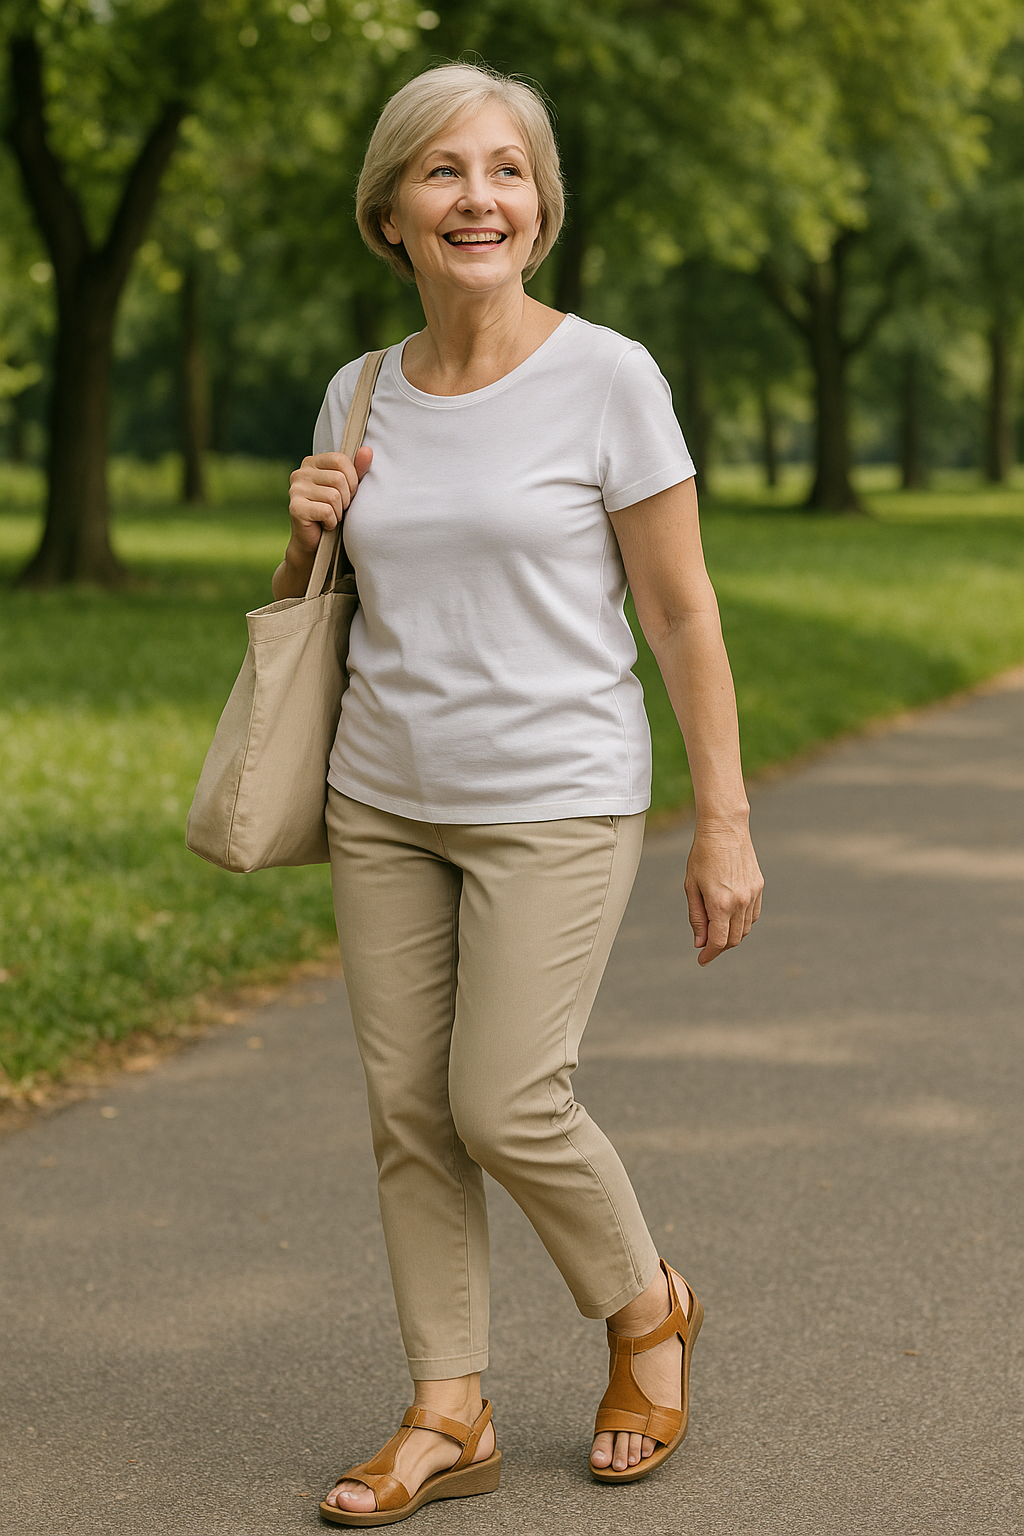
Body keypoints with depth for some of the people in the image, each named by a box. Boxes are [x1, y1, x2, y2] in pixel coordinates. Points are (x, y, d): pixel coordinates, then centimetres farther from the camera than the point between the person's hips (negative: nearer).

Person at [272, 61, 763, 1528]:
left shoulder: (607, 378, -10)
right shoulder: (361, 395, 5)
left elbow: (682, 611, -7)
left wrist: (725, 822, -8)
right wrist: (311, 530, -5)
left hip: (555, 803, -5)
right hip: (387, 802, 5)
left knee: (505, 1103, -9)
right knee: (407, 1109, 5)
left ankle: (649, 1307, 19)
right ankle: (449, 1418, 16)